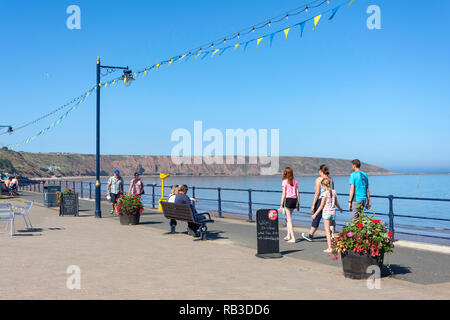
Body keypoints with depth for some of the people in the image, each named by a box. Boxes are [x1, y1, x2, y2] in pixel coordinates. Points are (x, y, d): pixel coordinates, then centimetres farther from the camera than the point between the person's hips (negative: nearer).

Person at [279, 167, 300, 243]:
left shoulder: (284, 181, -5)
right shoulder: (295, 181, 9)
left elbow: (284, 194, -9)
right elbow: (297, 194, 9)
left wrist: (281, 205, -6)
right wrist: (298, 204, 16)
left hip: (288, 199, -5)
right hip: (294, 200, 5)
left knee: (289, 219, -1)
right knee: (288, 217, 22)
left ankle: (293, 238, -4)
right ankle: (288, 235, 23)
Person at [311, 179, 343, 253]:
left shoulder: (325, 194, -12)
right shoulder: (334, 192, 5)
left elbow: (321, 206, -12)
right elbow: (336, 203, 16)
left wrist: (315, 214, -6)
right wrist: (340, 208, 35)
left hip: (326, 212, -6)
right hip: (333, 212, 6)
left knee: (327, 230, -1)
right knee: (328, 228, 24)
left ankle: (329, 248, -2)